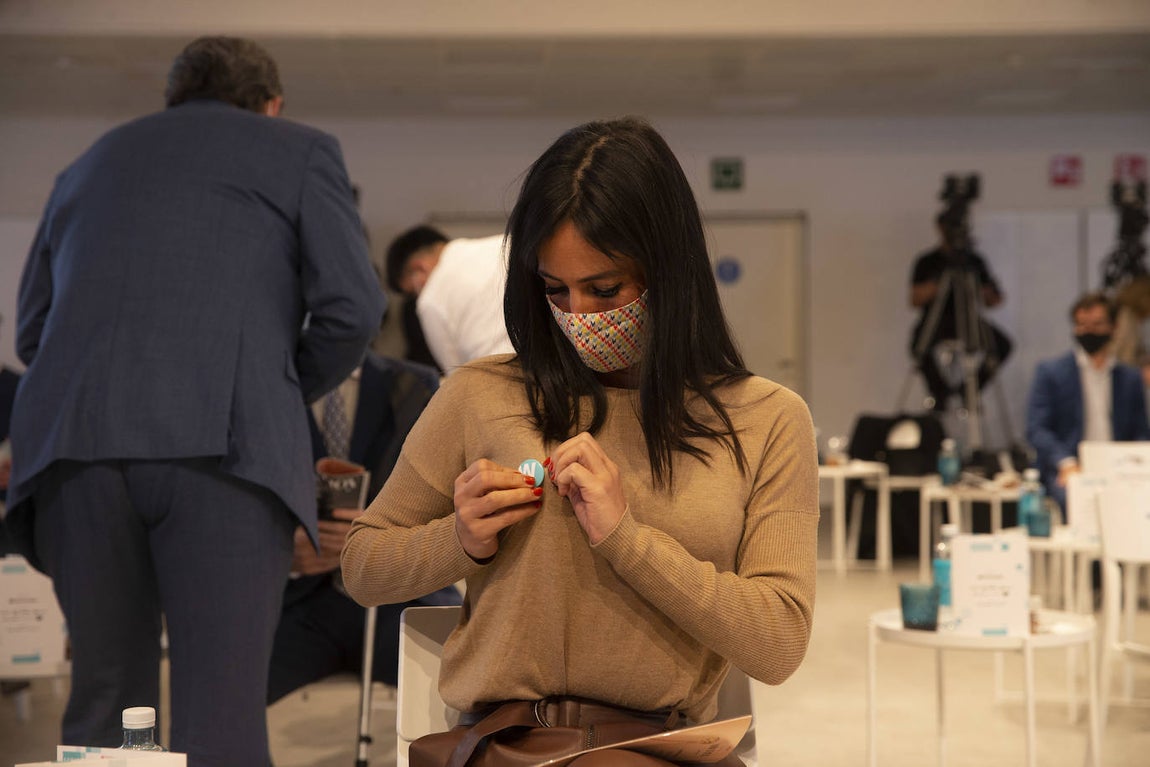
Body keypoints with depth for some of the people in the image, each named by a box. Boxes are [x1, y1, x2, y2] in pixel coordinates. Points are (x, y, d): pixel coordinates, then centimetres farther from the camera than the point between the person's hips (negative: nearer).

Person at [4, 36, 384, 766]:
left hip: (73, 444, 4)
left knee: (103, 701, 13)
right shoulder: (300, 151, 17)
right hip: (224, 446, -4)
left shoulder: (89, 163, 29)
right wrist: (286, 393, 22)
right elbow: (353, 309, 5)